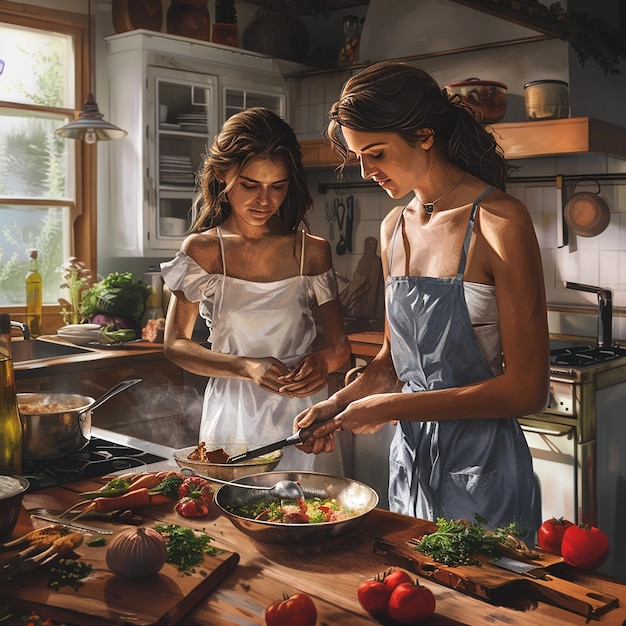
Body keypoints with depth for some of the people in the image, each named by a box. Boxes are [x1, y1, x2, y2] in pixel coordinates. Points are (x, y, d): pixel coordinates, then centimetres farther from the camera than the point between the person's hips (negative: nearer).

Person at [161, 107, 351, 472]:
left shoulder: (312, 252, 0)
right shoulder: (202, 251, -1)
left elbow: (340, 345, 5)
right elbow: (175, 344, -1)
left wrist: (323, 360, -20)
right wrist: (248, 368, -17)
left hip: (302, 415, 1)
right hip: (233, 417, 0)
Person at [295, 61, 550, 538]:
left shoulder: (500, 222, -15)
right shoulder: (394, 229, 5)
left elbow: (527, 389, -17)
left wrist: (392, 406, -18)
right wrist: (341, 403, -2)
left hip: (481, 470, -6)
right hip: (409, 458, 6)